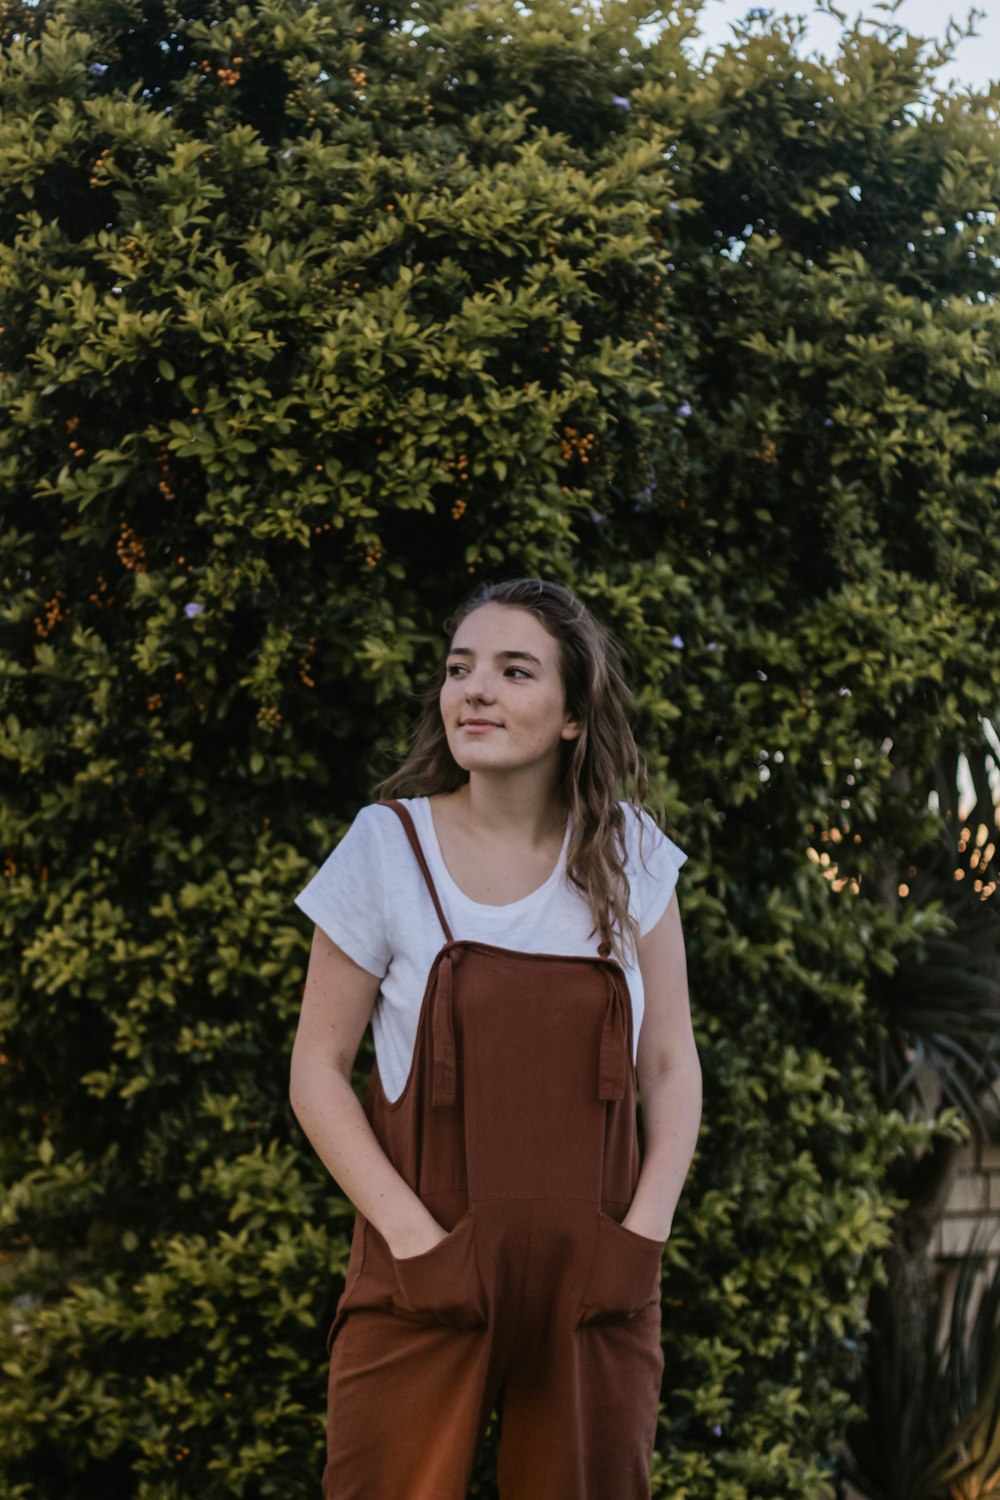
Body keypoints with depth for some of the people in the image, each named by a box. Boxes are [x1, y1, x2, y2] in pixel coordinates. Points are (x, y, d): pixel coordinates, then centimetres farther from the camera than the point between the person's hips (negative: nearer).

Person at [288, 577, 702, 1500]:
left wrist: (643, 1234, -6)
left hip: (595, 1285, 2)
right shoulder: (390, 846, -2)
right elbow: (318, 1073, -1)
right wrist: (416, 1240, -11)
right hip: (426, 1284, -2)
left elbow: (671, 1066, 7)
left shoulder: (628, 854, 4)